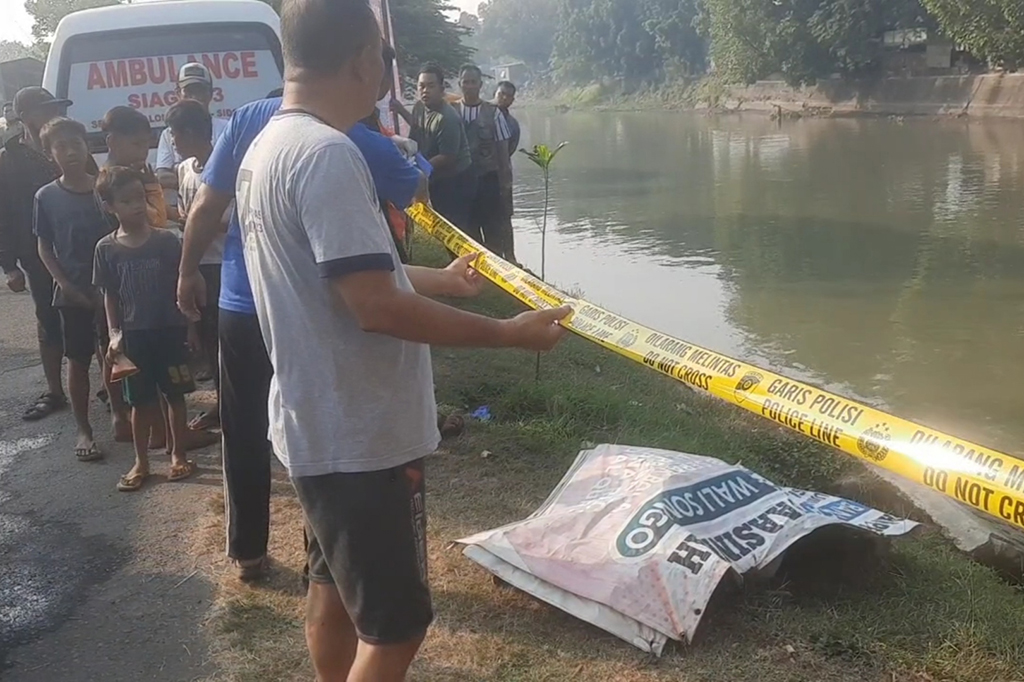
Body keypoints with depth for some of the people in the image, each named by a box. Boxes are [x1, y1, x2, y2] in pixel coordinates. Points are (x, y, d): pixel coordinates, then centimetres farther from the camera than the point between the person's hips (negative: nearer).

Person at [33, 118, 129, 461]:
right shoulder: (47, 197, -4)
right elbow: (44, 248, 1)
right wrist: (66, 285, -9)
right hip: (74, 291, -1)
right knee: (78, 360, 6)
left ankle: (119, 415, 27)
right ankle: (84, 429, 16)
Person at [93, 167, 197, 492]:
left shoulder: (166, 240, -7)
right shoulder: (106, 248, -2)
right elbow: (109, 295, 4)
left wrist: (189, 324, -4)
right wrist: (114, 333, -4)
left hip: (170, 329, -1)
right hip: (134, 334, 1)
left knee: (174, 394, 10)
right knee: (140, 400, 10)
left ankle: (178, 455, 25)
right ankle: (141, 462, 23)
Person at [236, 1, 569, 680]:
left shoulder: (267, 147, 9)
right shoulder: (327, 154, -23)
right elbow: (377, 306, -27)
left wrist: (444, 278, 28)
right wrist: (506, 332, -19)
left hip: (317, 423, 10)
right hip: (360, 436, -10)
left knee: (334, 585, 24)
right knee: (394, 623, 3)